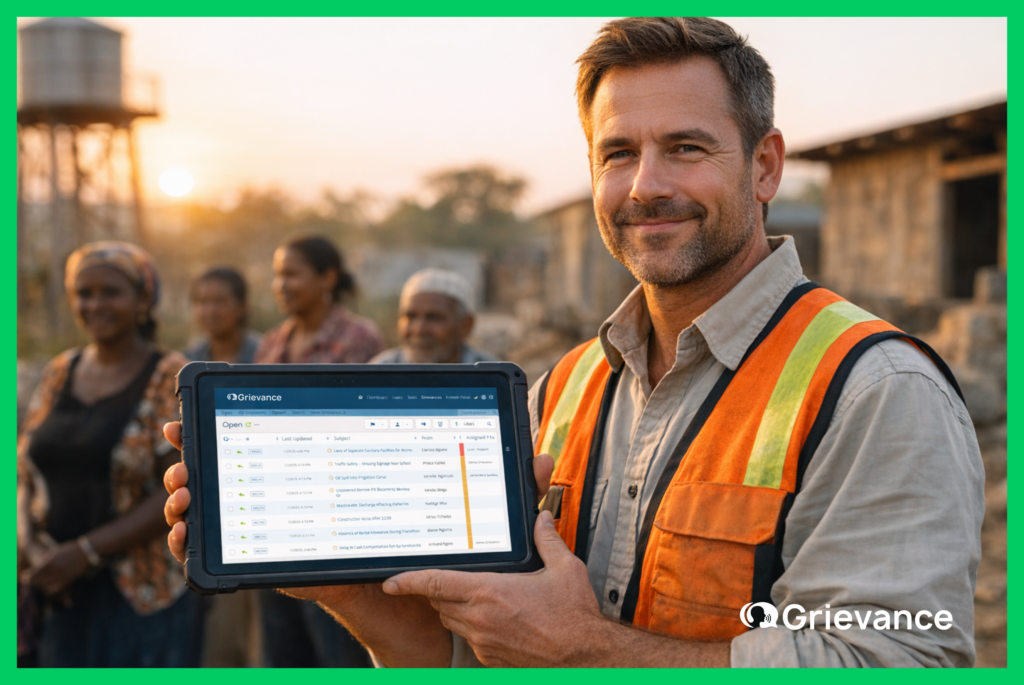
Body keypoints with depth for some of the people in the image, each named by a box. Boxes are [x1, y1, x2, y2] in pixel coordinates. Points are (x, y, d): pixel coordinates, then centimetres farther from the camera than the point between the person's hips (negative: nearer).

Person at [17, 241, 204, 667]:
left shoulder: (172, 379, -6)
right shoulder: (60, 373, 10)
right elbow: (26, 475, 11)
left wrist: (85, 552, -17)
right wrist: (30, 546, -7)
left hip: (143, 600, -4)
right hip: (61, 597, 4)